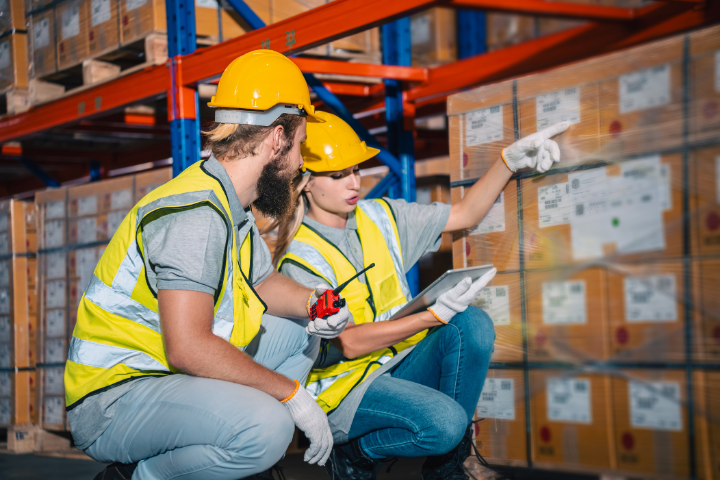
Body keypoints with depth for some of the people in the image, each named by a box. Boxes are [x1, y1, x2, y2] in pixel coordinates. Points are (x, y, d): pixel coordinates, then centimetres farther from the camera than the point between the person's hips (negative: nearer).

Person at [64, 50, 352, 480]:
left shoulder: (230, 203, 9)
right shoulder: (195, 214, -22)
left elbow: (263, 282, 25)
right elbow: (187, 348, -31)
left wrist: (309, 302, 2)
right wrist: (293, 393, -23)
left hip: (165, 375, 10)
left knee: (299, 333, 13)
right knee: (267, 428, -32)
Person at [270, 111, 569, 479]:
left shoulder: (379, 216, 4)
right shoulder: (300, 260, -16)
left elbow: (464, 214, 8)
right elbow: (347, 344, -21)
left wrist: (509, 161, -6)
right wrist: (435, 315, -26)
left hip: (398, 362, 7)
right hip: (344, 385, -7)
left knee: (473, 324, -18)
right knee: (444, 421, -31)